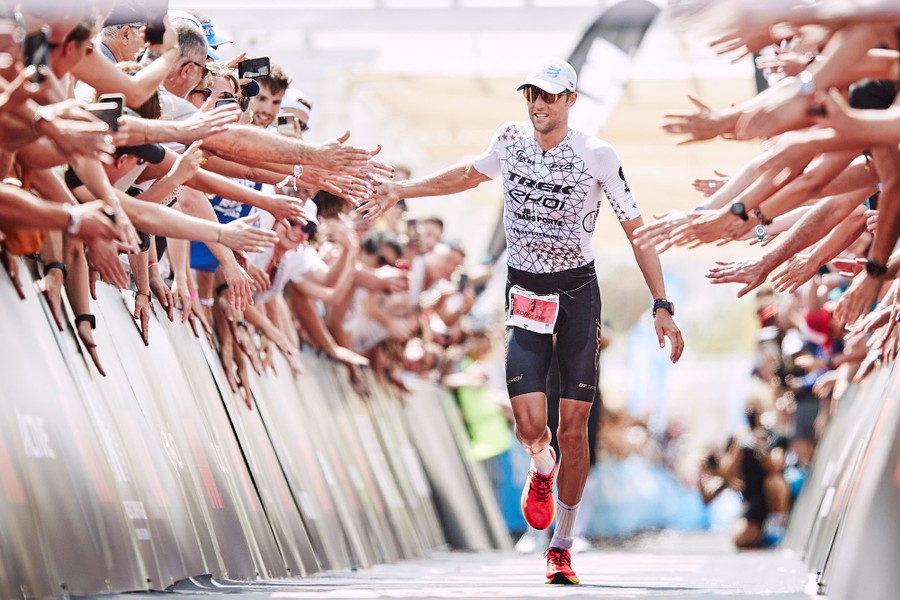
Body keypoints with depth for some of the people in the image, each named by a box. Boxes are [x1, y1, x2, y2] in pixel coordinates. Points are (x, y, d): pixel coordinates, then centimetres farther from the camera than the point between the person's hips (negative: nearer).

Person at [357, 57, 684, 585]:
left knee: (573, 428, -4)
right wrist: (402, 190, 21)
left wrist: (662, 306, -10)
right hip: (525, 295, 2)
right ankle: (542, 469, 26)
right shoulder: (512, 138, -1)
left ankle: (562, 546, 12)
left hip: (579, 292, -2)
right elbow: (470, 174, 22)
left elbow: (637, 229, -6)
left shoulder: (597, 155, -11)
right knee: (531, 426, -13)